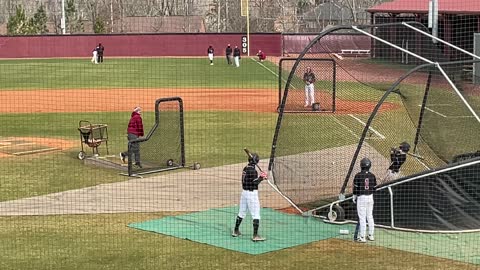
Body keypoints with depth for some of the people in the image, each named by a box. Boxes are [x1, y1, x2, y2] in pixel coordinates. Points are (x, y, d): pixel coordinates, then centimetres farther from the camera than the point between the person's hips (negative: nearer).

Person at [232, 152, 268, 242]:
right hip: (252, 193, -8)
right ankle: (255, 235, -6)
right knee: (256, 214, -3)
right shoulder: (253, 170, -18)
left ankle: (236, 231, 28)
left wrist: (260, 177, 5)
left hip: (244, 192, 8)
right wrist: (261, 178, -4)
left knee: (242, 212, 18)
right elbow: (255, 183, -18)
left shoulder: (245, 168, 7)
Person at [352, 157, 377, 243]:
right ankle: (371, 236, 19)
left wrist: (354, 198, 4)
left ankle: (362, 237, 0)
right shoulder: (372, 176, 0)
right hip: (370, 197, 5)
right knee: (370, 217, 14)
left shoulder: (358, 175, -12)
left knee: (362, 218, -2)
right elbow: (374, 188, 6)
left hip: (361, 197, -4)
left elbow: (355, 188, -9)